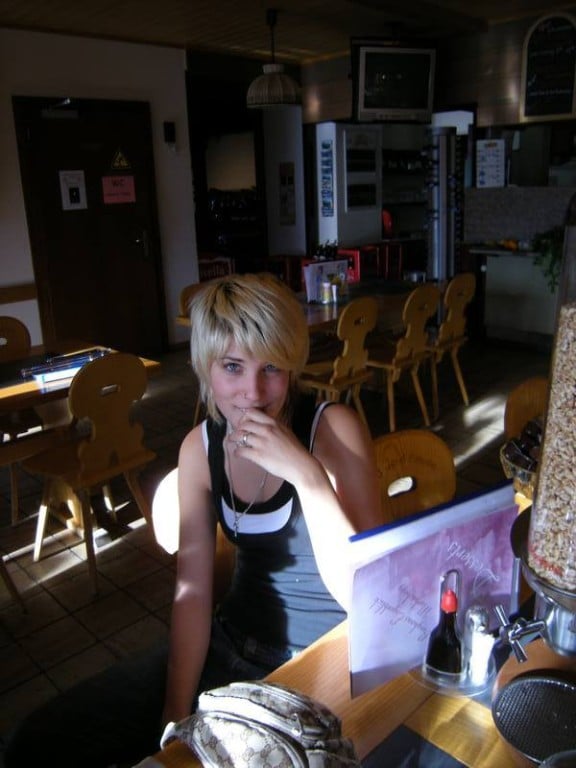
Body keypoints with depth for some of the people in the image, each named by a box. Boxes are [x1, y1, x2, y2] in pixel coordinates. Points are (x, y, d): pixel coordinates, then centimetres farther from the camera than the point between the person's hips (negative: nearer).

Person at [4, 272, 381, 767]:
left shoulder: (333, 427, -19)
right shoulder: (200, 447, -5)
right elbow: (192, 592, -2)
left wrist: (305, 472, -34)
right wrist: (176, 718, -9)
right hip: (232, 647, 4)